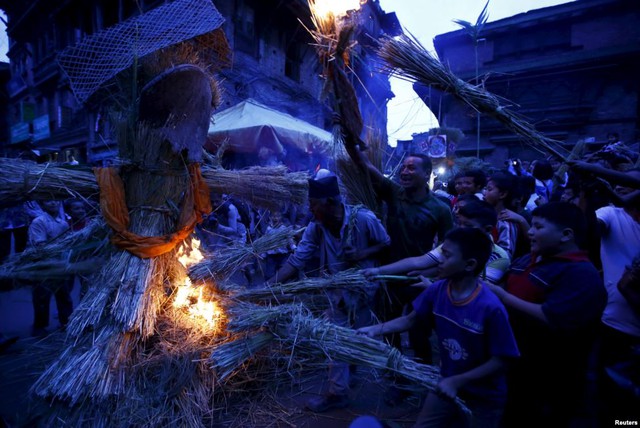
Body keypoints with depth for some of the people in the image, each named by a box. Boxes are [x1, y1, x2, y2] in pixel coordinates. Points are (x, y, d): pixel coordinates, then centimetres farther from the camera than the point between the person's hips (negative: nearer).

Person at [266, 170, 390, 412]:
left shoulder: (364, 219, -28)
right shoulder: (315, 228, -18)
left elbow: (386, 244, -12)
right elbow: (296, 261, -18)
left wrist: (361, 254, -29)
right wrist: (267, 286, -26)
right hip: (338, 290, 3)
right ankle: (338, 392, 38)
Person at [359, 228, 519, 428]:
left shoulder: (491, 307, -29)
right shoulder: (437, 290, -15)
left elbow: (500, 361, -20)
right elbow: (410, 320, -1)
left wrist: (456, 382, -22)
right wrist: (375, 329, -12)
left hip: (484, 397, -4)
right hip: (447, 384, 4)